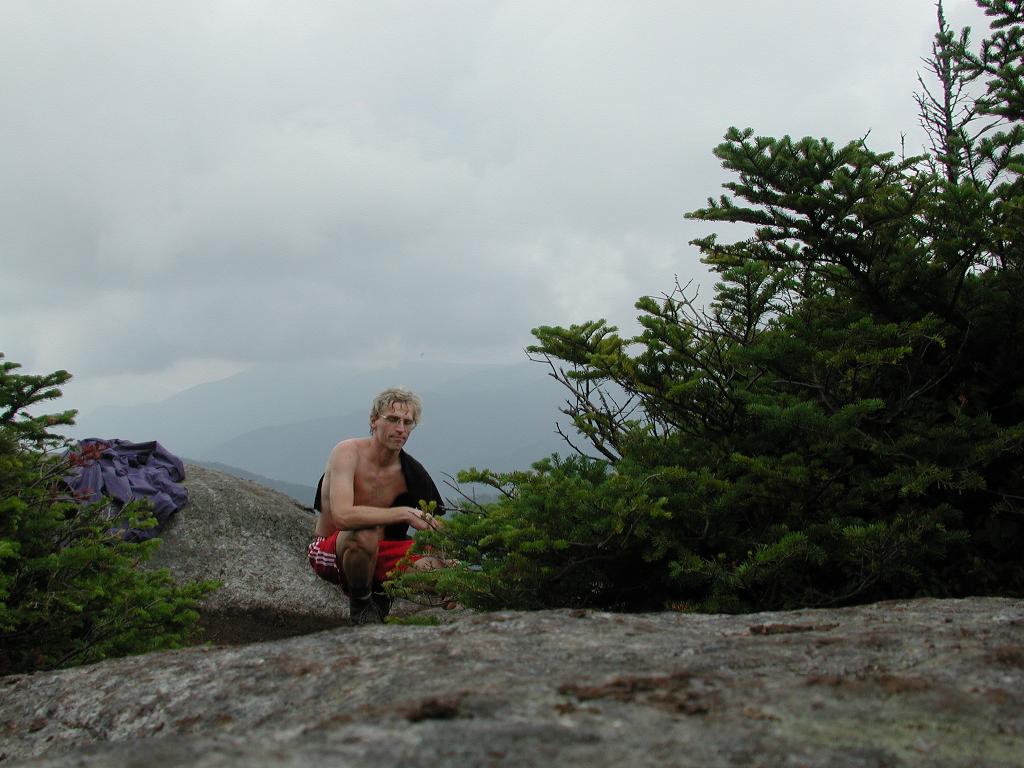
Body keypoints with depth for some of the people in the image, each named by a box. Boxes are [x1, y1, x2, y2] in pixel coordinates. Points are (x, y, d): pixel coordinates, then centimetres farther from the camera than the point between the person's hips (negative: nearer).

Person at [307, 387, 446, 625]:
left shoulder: (411, 471, -5)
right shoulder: (348, 452, -20)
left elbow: (434, 524, 0)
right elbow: (342, 516, -36)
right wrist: (405, 513, -35)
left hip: (378, 551, 5)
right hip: (329, 550, -5)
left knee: (439, 566, -18)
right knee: (365, 535, -39)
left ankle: (381, 593, 11)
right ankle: (360, 603, -9)